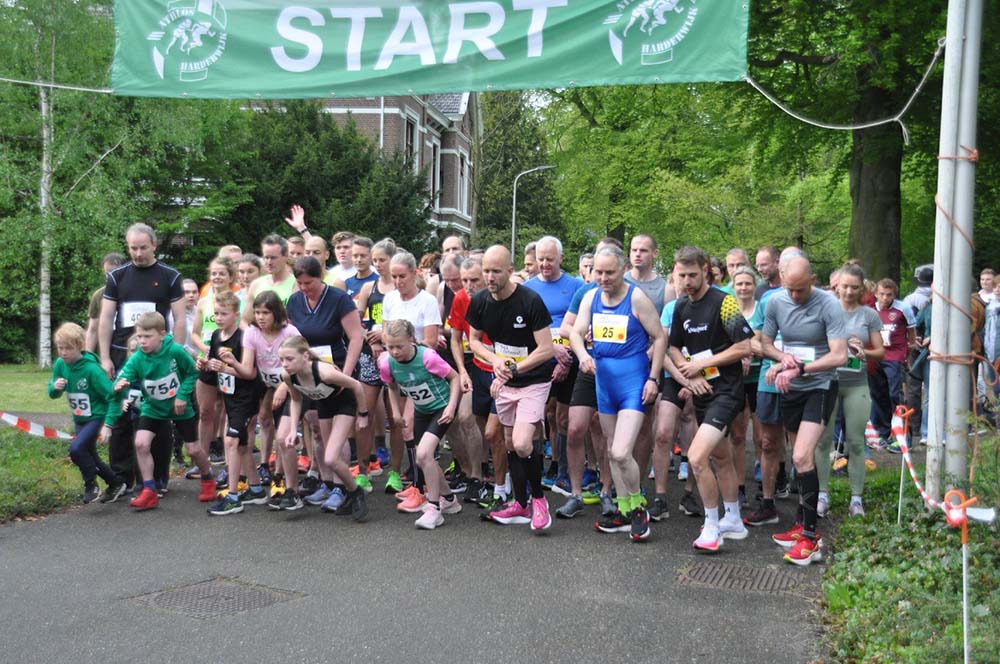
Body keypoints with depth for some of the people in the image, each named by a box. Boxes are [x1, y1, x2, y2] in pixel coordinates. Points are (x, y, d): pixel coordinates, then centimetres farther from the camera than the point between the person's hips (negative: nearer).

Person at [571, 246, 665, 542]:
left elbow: (659, 337, -7)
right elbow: (576, 331, -1)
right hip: (604, 379, 7)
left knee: (621, 453, -16)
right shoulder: (591, 297, 4)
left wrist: (653, 378, -11)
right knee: (613, 451, 14)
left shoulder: (637, 298, -11)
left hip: (633, 381, -6)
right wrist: (583, 354, -23)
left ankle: (638, 509, 7)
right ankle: (624, 512, 27)